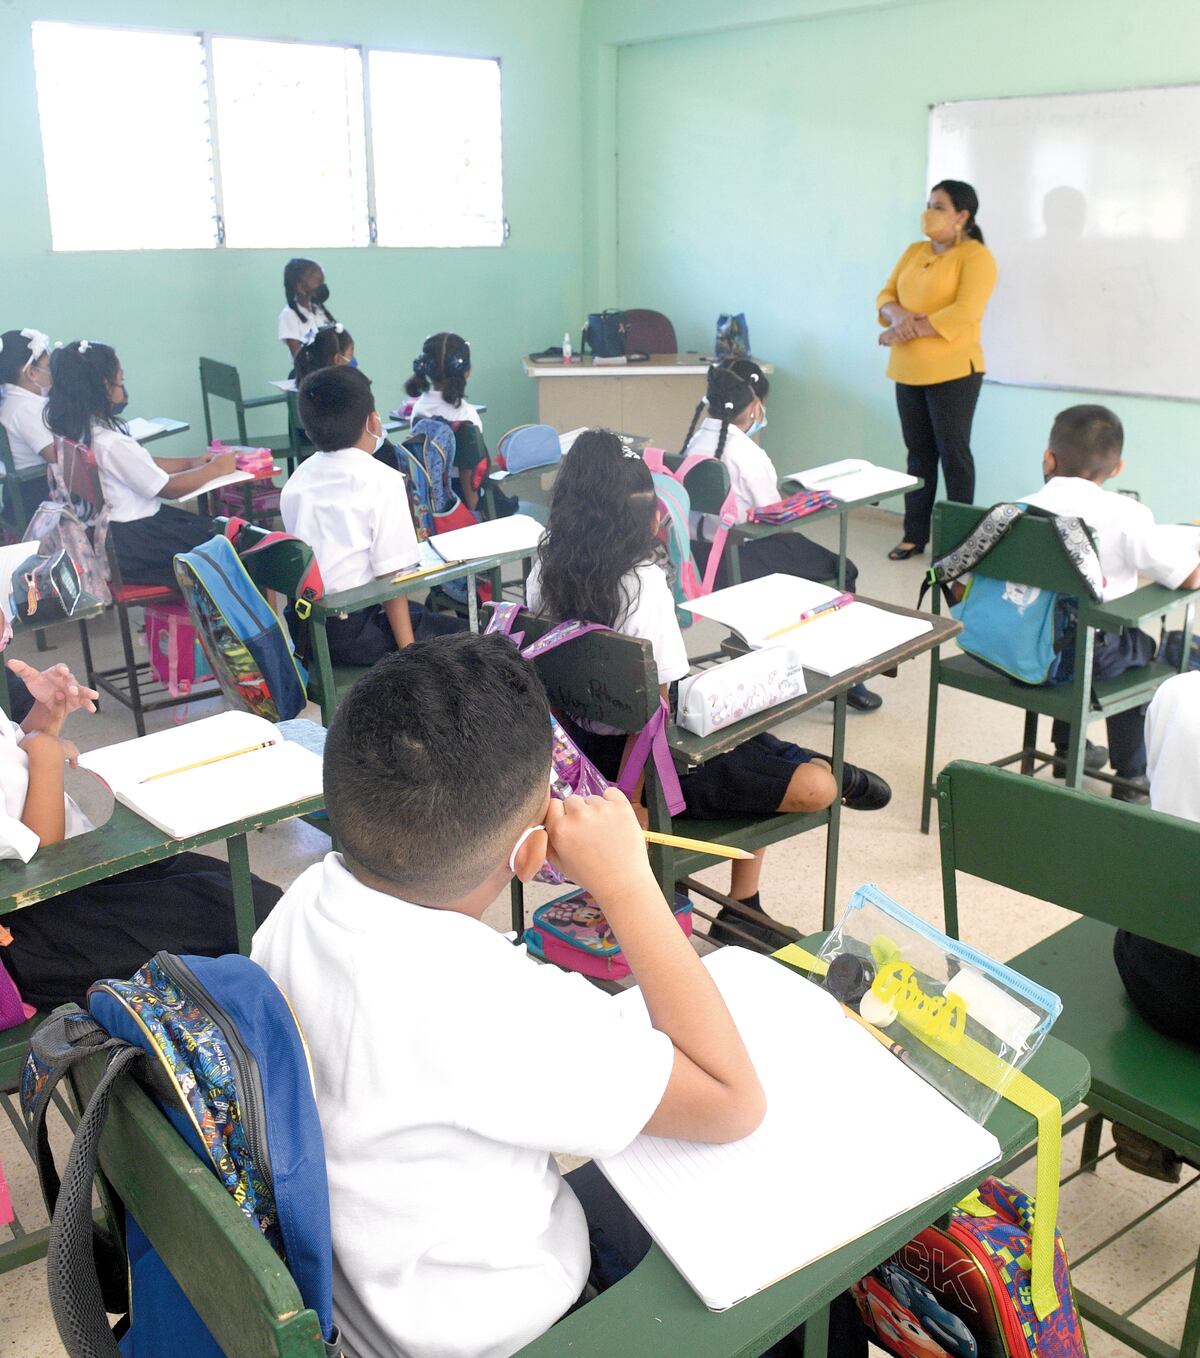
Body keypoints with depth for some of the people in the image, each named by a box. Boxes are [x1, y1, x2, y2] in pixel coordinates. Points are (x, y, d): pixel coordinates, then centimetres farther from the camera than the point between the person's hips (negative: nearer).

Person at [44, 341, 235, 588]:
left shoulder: (77, 432, 3)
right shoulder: (111, 443, -26)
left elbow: (143, 464, 13)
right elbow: (168, 487, -16)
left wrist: (191, 463, 7)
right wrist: (215, 468, -3)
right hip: (129, 545, -10)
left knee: (210, 525, 15)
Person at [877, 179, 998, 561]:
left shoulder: (976, 257, -8)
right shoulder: (914, 251, 14)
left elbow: (964, 313, -19)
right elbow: (885, 295, 11)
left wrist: (908, 329, -18)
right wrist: (898, 314, -12)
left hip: (952, 371, -6)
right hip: (908, 371, 6)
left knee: (953, 453, 0)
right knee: (919, 453, 11)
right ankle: (914, 535, 18)